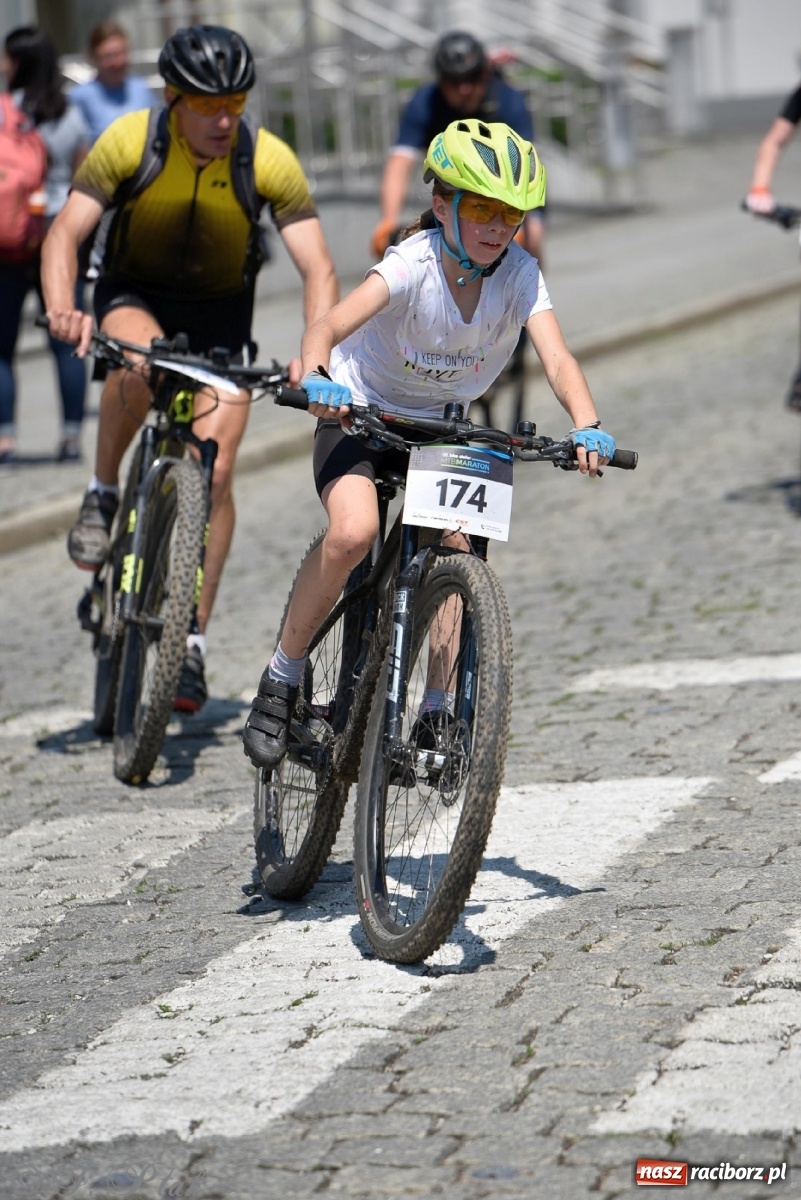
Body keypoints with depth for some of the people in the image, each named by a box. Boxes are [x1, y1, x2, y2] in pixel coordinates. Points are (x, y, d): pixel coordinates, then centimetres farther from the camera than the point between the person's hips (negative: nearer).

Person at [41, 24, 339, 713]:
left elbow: (319, 270, -24)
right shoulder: (130, 141, -22)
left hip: (220, 315, 1)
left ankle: (193, 638, 1)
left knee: (215, 472, -10)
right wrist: (61, 308, -45)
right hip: (135, 295, -1)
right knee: (139, 361, -37)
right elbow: (66, 232, -24)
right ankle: (103, 495, -12)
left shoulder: (270, 161, -22)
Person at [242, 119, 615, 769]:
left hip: (443, 423, 4)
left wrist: (588, 427, -49)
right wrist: (316, 378, -62)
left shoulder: (519, 274, -18)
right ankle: (283, 678, -10)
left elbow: (558, 359, -29)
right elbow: (330, 325, -40)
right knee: (354, 531, -28)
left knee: (457, 548, -14)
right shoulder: (414, 264, -27)